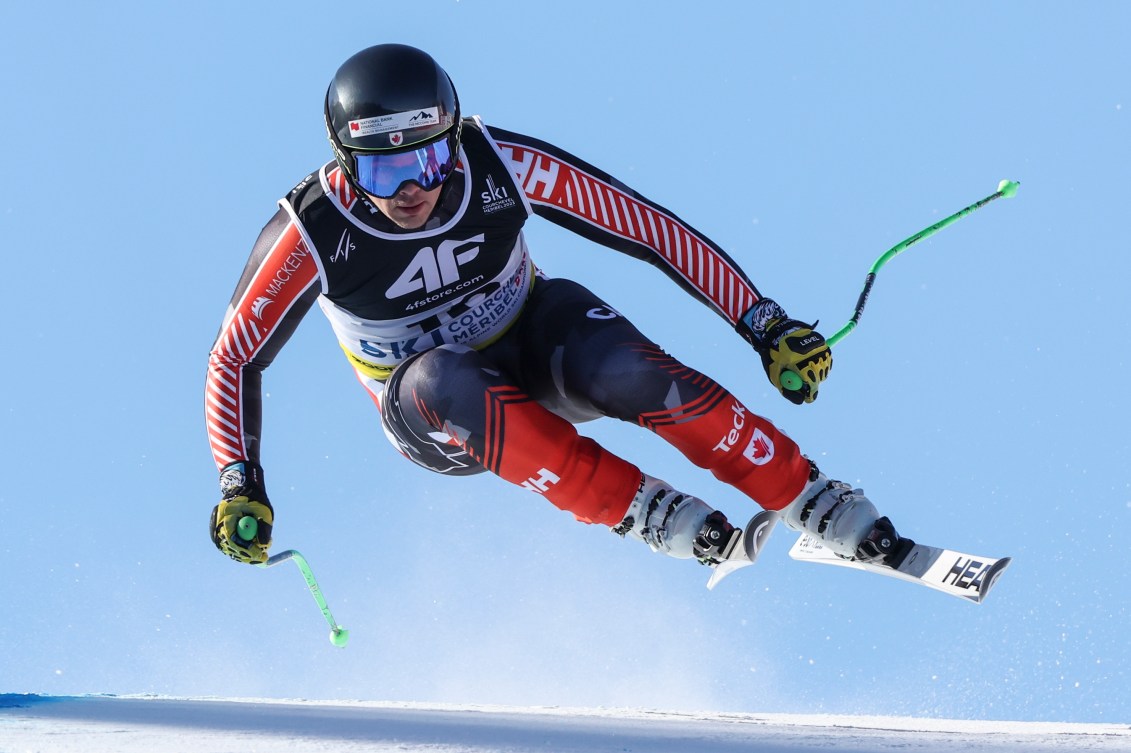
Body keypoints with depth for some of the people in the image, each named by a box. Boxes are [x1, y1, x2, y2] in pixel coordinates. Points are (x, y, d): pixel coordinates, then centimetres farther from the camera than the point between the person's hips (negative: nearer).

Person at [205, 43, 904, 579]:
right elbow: (236, 358, -16)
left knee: (631, 373, -33)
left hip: (534, 338, 1)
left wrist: (768, 326, -22)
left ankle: (820, 506, -20)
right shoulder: (313, 231, -27)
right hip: (440, 416, -1)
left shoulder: (502, 164, -26)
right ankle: (645, 511, -29)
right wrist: (240, 486, -30)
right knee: (448, 384, -38)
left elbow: (653, 230, -20)